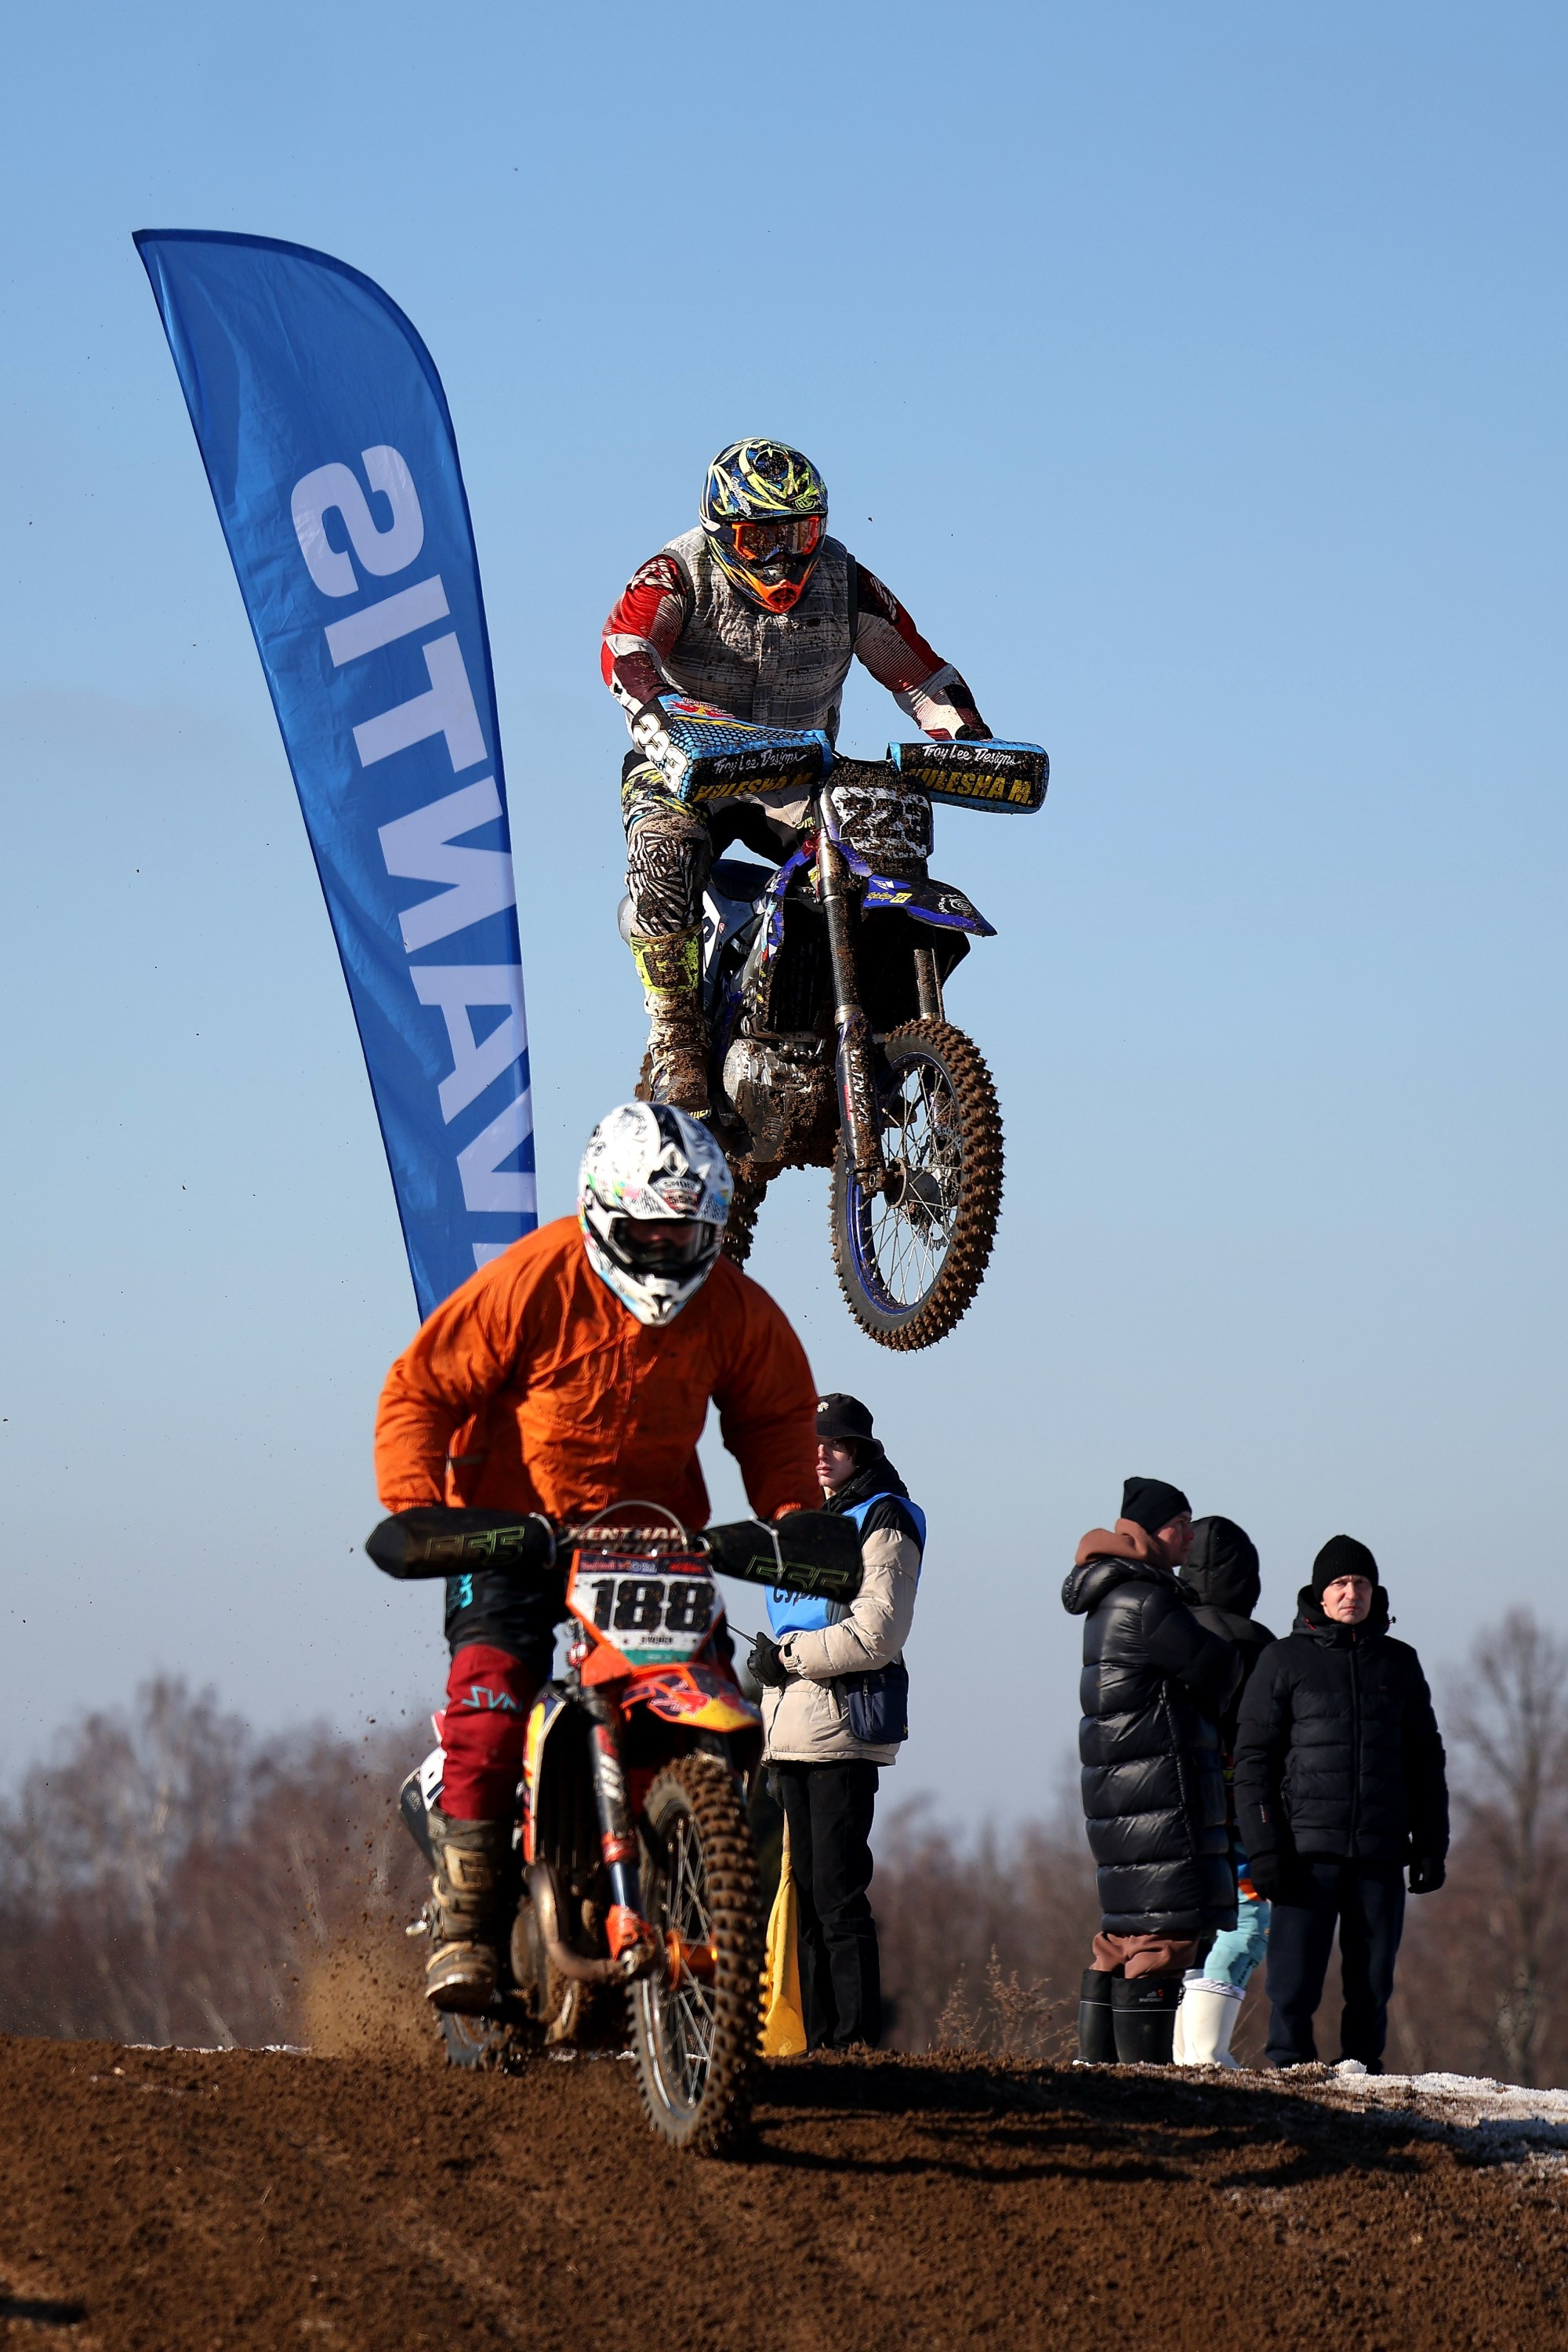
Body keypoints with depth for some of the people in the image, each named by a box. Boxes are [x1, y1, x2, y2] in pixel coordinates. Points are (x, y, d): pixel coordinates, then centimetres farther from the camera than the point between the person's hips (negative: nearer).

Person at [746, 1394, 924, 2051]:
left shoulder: (883, 1522, -4)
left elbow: (879, 1633, -14)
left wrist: (789, 1655, -11)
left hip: (845, 1731, -9)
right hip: (792, 1737, 9)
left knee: (838, 1893, -12)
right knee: (807, 1892, 8)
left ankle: (858, 2039, -13)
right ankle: (819, 2040, 10)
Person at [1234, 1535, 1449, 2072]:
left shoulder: (1399, 1663, 14)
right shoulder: (1284, 1660, 4)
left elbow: (1425, 1761, 19)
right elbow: (1253, 1759, 2)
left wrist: (1431, 1846, 11)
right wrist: (1263, 1847, -7)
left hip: (1382, 1855, 3)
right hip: (1308, 1849, -3)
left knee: (1372, 1985, 3)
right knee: (1294, 1982, -7)